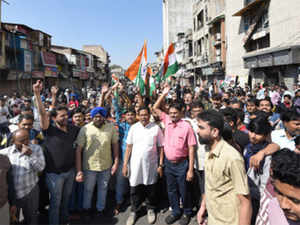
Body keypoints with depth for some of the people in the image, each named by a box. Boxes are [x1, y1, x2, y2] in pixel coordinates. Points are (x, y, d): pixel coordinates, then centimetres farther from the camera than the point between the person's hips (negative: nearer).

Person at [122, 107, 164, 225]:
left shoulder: (156, 128, -4)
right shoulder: (134, 127, -1)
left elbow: (160, 148, -1)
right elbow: (129, 147, 2)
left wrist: (160, 165, -3)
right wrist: (125, 164, -1)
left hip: (151, 164, -1)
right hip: (136, 164, 1)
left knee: (151, 189, 12)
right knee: (135, 189, 9)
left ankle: (151, 209, 36)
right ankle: (134, 211, 30)